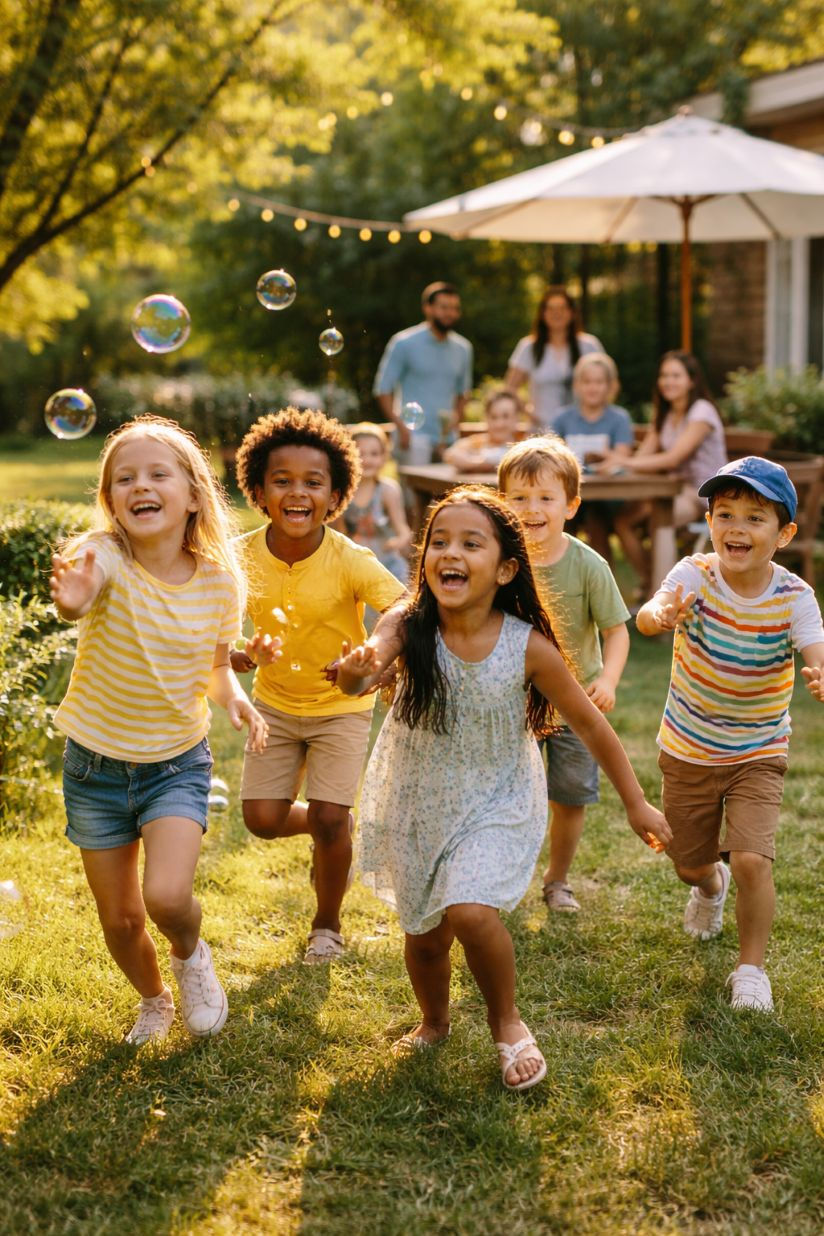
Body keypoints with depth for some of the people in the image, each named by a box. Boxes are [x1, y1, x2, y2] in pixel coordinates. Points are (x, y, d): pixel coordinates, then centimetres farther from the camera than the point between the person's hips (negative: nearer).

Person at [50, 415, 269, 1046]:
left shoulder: (219, 579, -12)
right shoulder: (105, 556, -21)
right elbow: (79, 587, -46)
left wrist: (234, 695, -16)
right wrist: (74, 600, -70)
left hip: (178, 762, 0)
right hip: (96, 764, 0)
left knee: (167, 898, -20)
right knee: (119, 919, 11)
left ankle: (191, 954, 17)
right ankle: (154, 999, 44)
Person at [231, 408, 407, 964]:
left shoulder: (351, 561, -24)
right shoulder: (244, 556, -15)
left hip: (341, 706, -3)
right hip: (275, 703, 3)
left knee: (329, 819, -9)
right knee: (262, 818, -2)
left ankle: (328, 924, 19)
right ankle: (340, 830, 32)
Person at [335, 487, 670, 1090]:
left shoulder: (528, 647, -20)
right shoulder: (408, 628, -19)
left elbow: (590, 723, -8)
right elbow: (370, 657, -41)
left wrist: (637, 803, 0)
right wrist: (354, 671, -66)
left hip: (496, 802, -2)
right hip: (417, 801, 2)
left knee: (470, 912, -23)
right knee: (424, 934, 13)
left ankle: (507, 1022, 7)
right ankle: (435, 1022, 46)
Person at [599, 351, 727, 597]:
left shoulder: (701, 412, -11)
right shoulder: (664, 414, 14)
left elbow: (674, 458, -23)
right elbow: (643, 455, 2)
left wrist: (627, 463, -33)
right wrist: (616, 460, -20)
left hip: (705, 498, -7)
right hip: (679, 491, 7)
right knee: (622, 516, -17)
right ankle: (648, 586, -3)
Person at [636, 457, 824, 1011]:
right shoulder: (696, 574, -19)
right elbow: (647, 613, -39)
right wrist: (660, 615, -64)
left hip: (758, 753, -1)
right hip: (687, 750, 2)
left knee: (751, 860, -17)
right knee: (690, 864, 16)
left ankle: (752, 968, 8)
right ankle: (710, 888, 55)